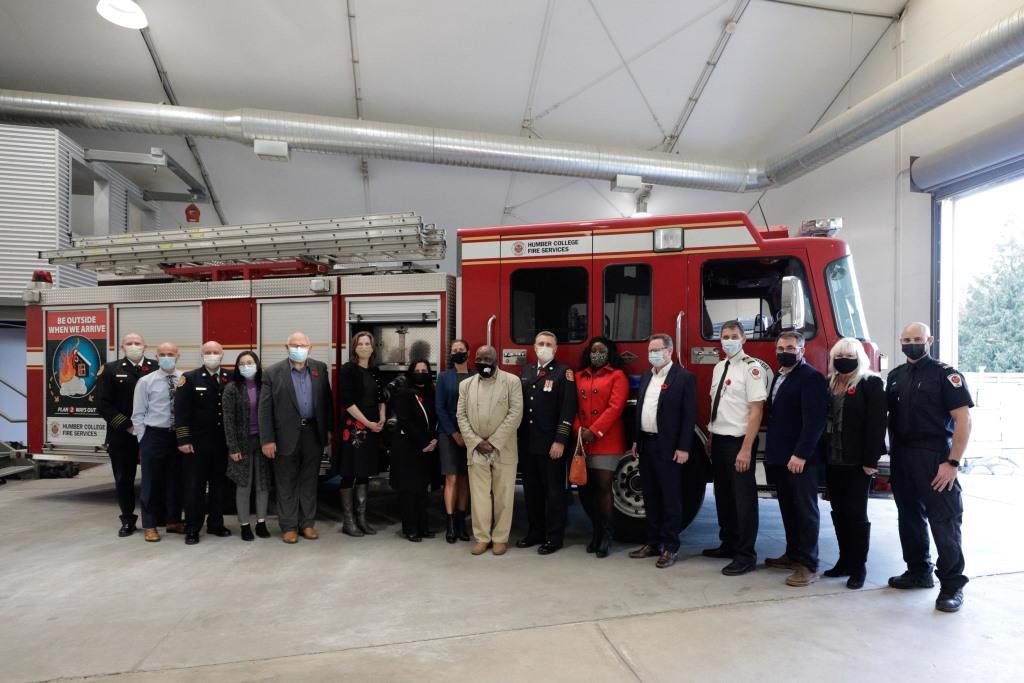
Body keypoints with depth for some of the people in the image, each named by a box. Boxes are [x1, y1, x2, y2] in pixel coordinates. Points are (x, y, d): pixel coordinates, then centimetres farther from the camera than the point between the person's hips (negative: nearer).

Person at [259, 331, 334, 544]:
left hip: (313, 433, 3)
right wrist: (267, 440, -9)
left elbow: (327, 400, 8)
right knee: (286, 483, 8)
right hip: (286, 436, -2)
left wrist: (329, 430, 6)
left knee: (309, 480, 12)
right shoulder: (273, 372, -5)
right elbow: (265, 409, -5)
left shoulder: (320, 368, 4)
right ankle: (288, 526, 20)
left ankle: (307, 523, 24)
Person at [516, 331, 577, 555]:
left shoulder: (563, 372, -5)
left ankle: (554, 537, 16)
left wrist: (560, 441, -16)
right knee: (531, 490, 14)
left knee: (553, 491, 5)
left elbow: (568, 409, -11)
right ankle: (535, 532, 28)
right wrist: (519, 437, 9)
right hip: (527, 443, 6)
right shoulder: (526, 371, 13)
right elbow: (519, 404, 14)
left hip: (551, 445, -5)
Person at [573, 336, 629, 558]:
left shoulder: (617, 376, 0)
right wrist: (578, 429, -5)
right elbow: (574, 406, 10)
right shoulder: (579, 376, 14)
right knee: (584, 488, 8)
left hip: (607, 441, -4)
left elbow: (615, 408, -10)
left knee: (603, 487, -3)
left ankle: (606, 535, 14)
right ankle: (597, 528, 28)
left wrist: (594, 431, -14)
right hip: (583, 442, 5)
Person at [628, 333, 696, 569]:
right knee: (651, 497, 13)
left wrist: (683, 448, -15)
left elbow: (689, 414, -11)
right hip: (646, 445, 7)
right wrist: (636, 440, 12)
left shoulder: (684, 377, -7)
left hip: (669, 448, -7)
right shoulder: (645, 377, 13)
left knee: (671, 499, 3)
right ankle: (653, 543, 24)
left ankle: (670, 547, 13)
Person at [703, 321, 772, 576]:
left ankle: (746, 555, 14)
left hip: (739, 441, -7)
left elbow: (756, 411, -17)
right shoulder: (719, 367, 11)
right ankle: (728, 544, 31)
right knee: (723, 495, 16)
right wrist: (711, 438, 13)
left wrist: (746, 449, -20)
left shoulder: (752, 368, -13)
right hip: (719, 440, 8)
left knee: (744, 498, 2)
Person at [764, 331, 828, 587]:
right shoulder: (779, 377, 15)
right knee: (788, 508, 15)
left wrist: (800, 454, -23)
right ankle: (793, 554, 27)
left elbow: (814, 420, -19)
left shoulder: (811, 377, -11)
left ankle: (808, 565, 10)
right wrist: (772, 451, 13)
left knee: (806, 511, 2)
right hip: (780, 457, 8)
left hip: (800, 458, -8)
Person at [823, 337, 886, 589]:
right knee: (839, 513, 12)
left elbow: (876, 423, -12)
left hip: (857, 461, -6)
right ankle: (845, 560, 24)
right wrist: (822, 454, 6)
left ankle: (859, 567, 14)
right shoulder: (829, 384, 11)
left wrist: (870, 460, -17)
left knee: (856, 514, 2)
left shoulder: (871, 384, -6)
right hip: (832, 460, 6)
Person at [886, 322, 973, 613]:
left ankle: (952, 584, 9)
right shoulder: (895, 376, 11)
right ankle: (919, 571, 27)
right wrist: (886, 450, 8)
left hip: (934, 458, -6)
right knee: (910, 516, 14)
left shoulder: (946, 374, -7)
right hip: (901, 458, 6)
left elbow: (963, 419, -12)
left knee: (944, 520, -2)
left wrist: (953, 462, -17)